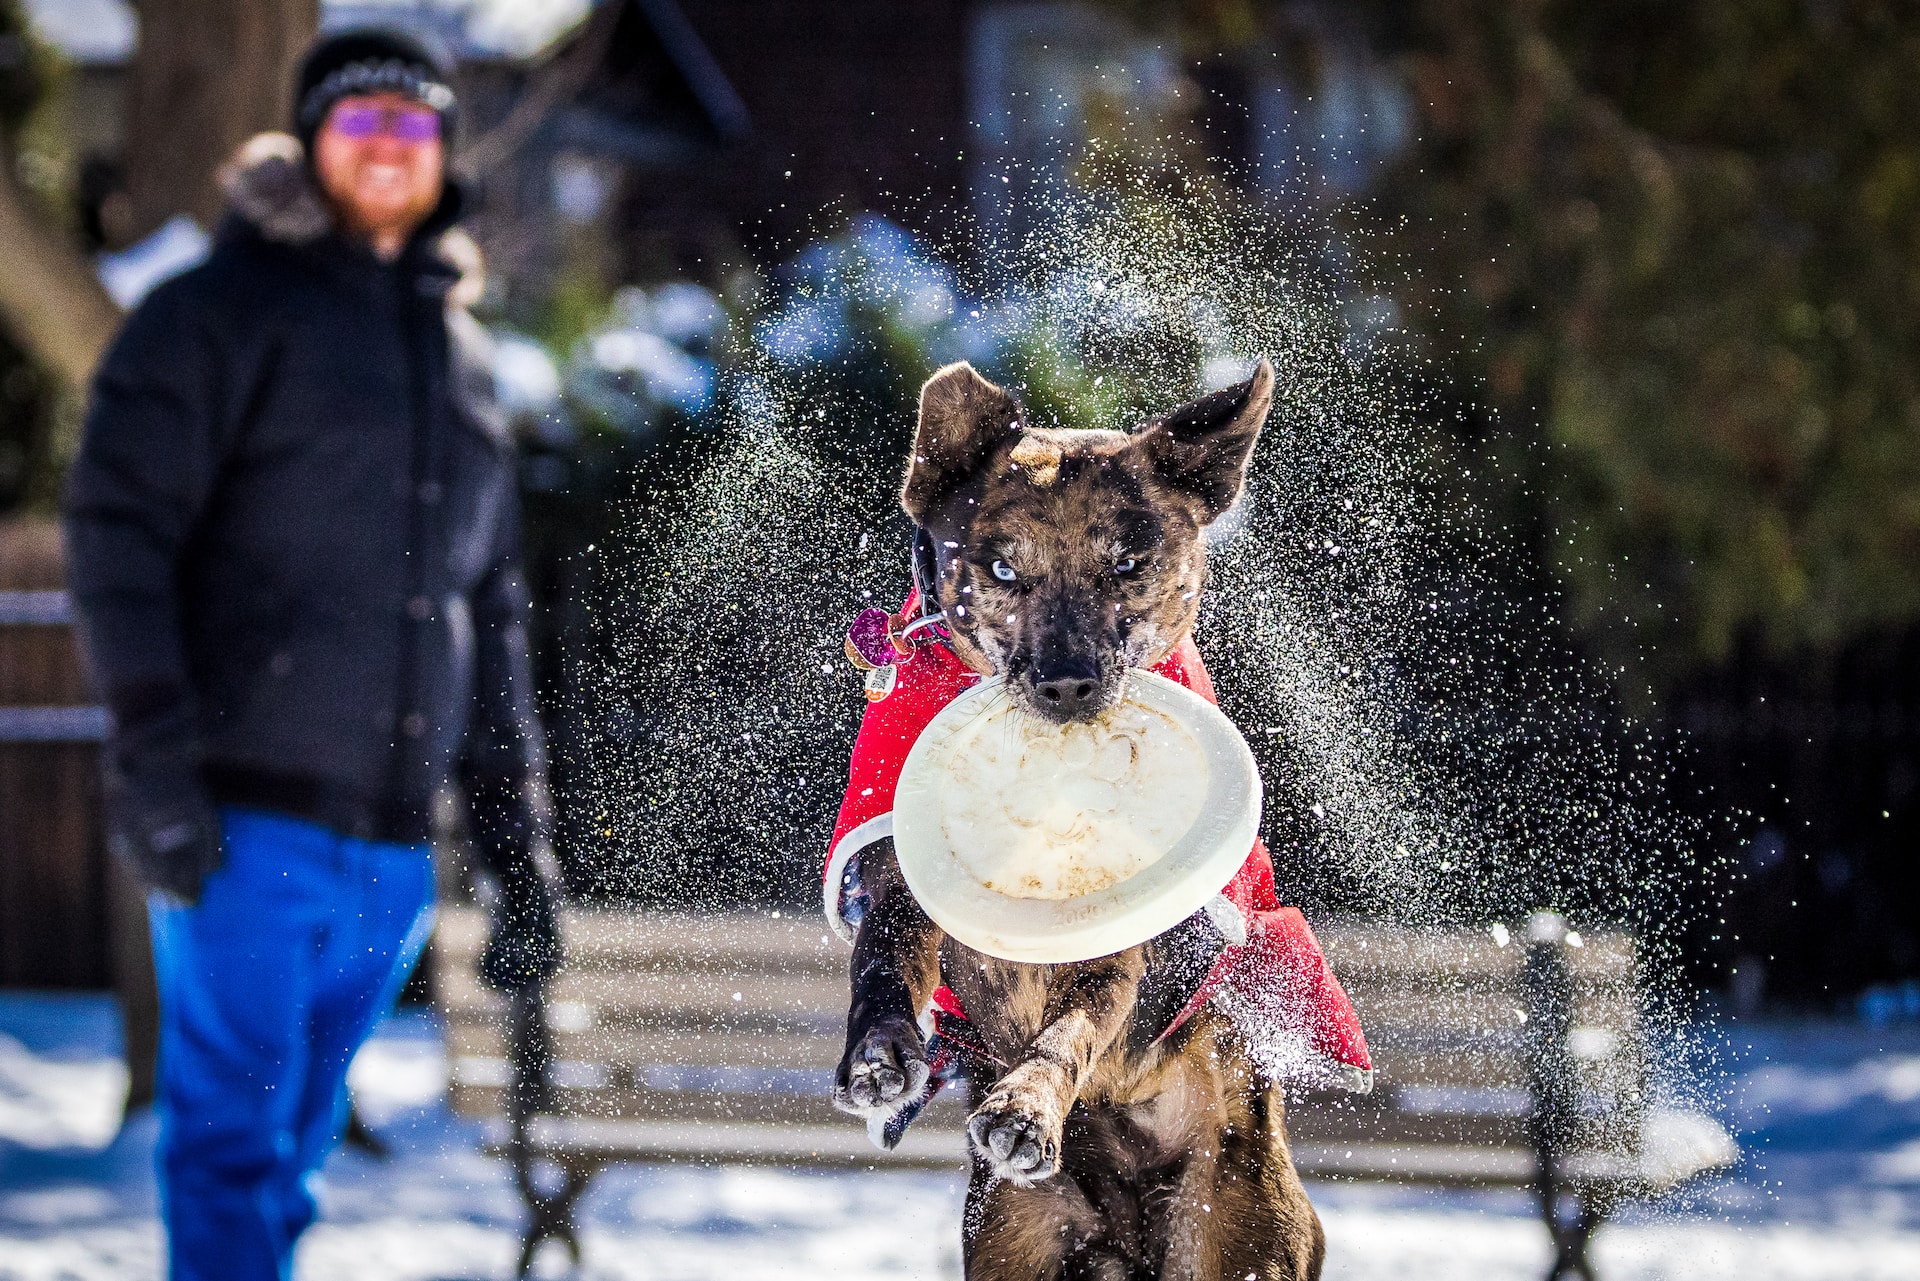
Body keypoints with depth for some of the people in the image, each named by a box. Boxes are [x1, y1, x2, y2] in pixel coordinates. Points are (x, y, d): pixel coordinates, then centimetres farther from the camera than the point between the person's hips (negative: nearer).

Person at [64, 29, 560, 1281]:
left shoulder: (460, 353, 20)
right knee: (235, 1136, -10)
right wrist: (152, 757, -17)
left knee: (293, 1142, 8)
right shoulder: (222, 311, 1)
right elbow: (118, 527, -7)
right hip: (245, 825, -6)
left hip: (393, 849, 6)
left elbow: (492, 610, 24)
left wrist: (518, 842, 18)